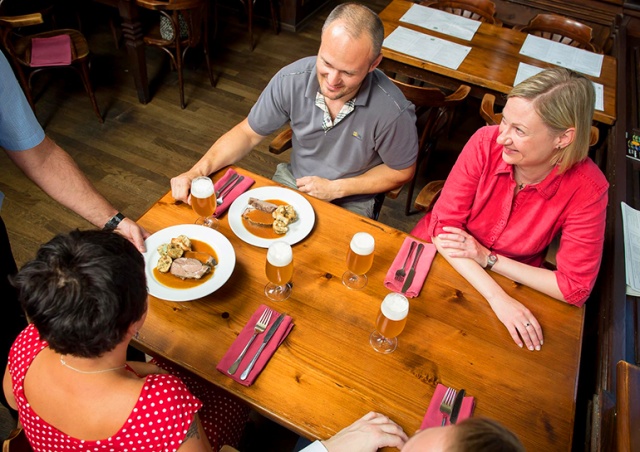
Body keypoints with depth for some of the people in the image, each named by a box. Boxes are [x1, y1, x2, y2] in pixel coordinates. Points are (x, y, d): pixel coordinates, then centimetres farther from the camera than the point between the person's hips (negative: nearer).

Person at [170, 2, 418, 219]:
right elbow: (248, 133, -5)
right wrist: (197, 171, -19)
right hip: (292, 181, 3)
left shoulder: (393, 111, -26)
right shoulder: (291, 80, -18)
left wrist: (336, 188, -16)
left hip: (349, 203, -2)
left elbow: (401, 172, -8)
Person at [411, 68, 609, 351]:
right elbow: (443, 224, -20)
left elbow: (575, 288, -16)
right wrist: (496, 297, -29)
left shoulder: (586, 190, -21)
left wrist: (488, 258, -21)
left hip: (511, 282, 0)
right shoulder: (487, 142, -20)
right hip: (441, 254, 1)